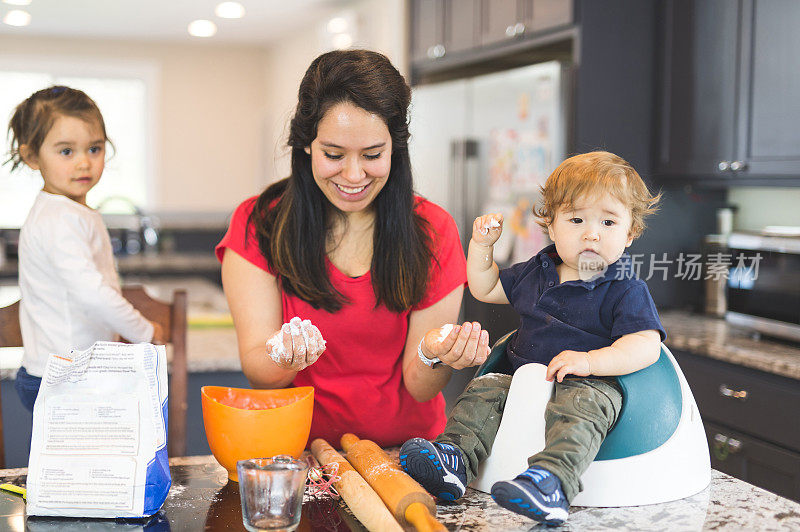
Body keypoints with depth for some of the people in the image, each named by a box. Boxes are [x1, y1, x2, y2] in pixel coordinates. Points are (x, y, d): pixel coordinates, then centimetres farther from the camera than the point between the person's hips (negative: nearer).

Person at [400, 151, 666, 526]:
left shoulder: (626, 291, -6)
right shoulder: (535, 273, 13)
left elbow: (646, 346, -18)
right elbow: (486, 288, 27)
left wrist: (589, 361, -30)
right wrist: (481, 245, 11)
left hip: (591, 385, -7)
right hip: (526, 379, 7)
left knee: (575, 409, -37)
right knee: (483, 391, -10)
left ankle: (550, 482, -60)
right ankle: (454, 457, -22)